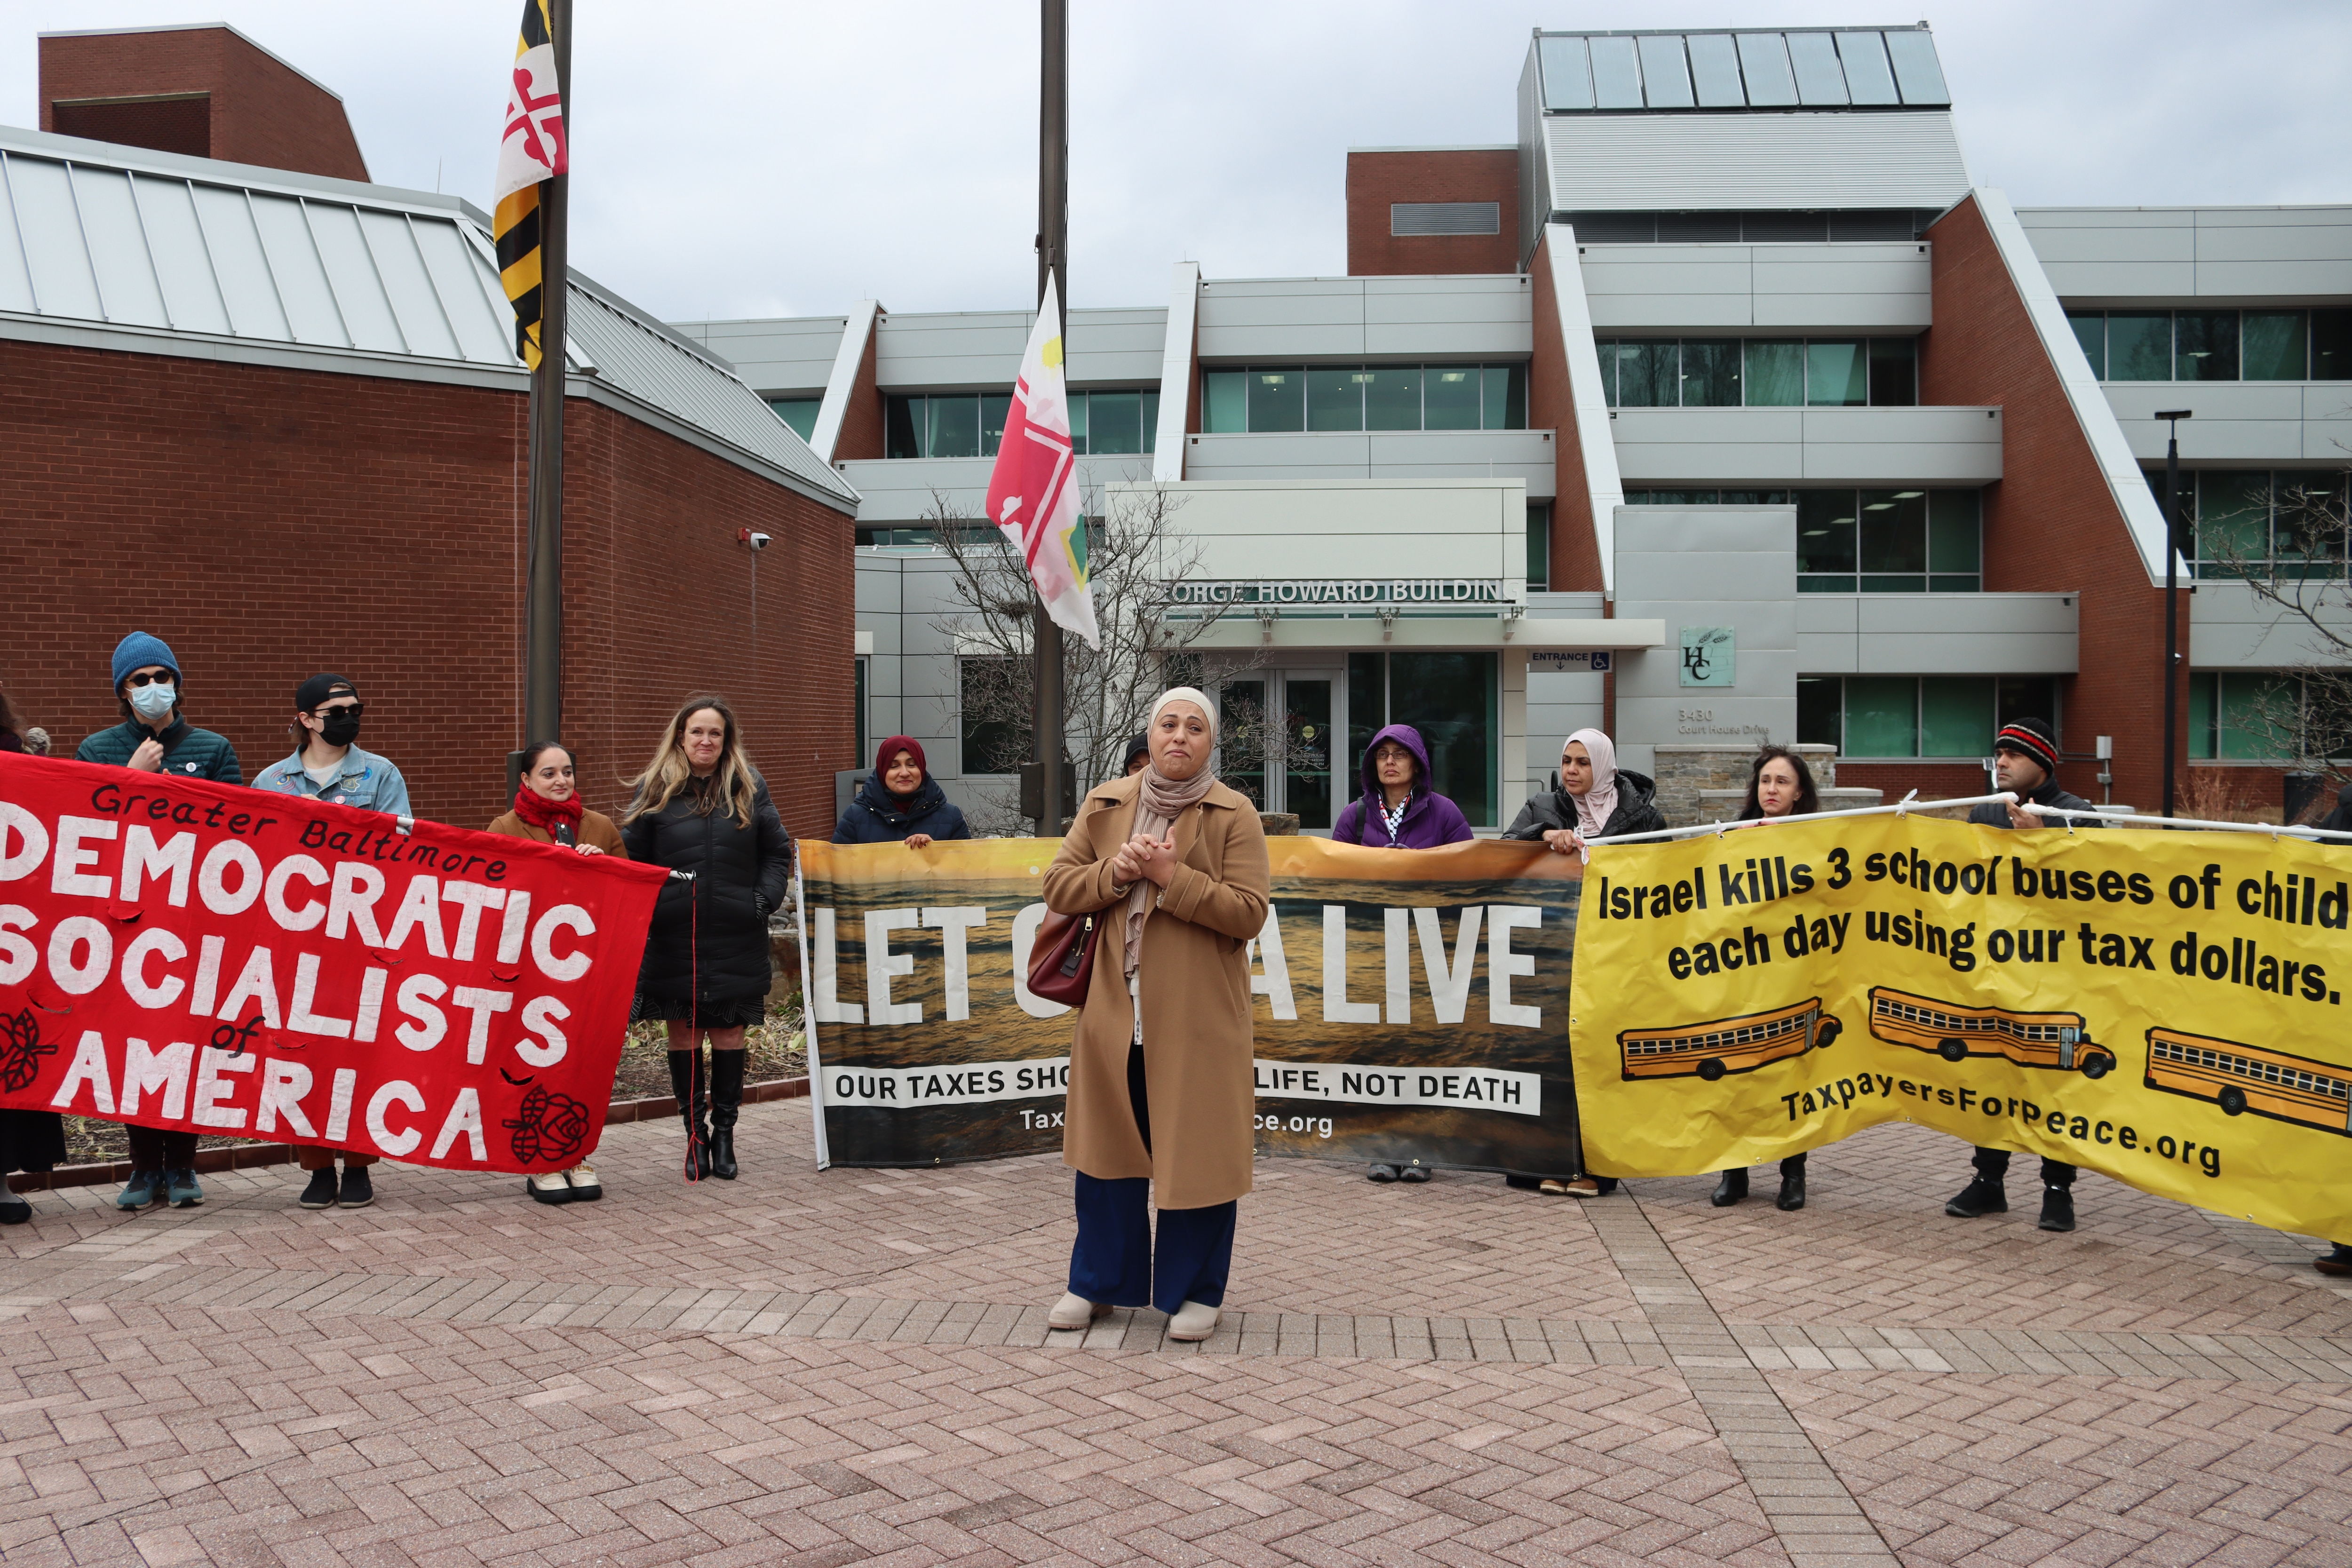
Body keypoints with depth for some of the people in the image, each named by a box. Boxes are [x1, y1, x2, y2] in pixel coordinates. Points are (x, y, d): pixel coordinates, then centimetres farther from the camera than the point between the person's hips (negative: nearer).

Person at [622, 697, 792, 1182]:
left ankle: (724, 1133, 16)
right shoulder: (655, 791, 3)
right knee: (683, 1034, 4)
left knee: (728, 1034, 5)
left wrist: (765, 900, -1)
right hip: (674, 938, 0)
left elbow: (778, 851, 11)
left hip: (736, 939, 1)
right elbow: (631, 857, 5)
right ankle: (695, 1134, 16)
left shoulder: (749, 788, 7)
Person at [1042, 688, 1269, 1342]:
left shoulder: (1234, 814, -3)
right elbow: (1058, 888, 6)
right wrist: (1114, 872, -12)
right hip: (1115, 1006, 4)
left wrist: (1172, 877, -19)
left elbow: (1250, 913, -11)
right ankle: (1098, 1282, 27)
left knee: (1197, 1147, 3)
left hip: (1199, 1014, -4)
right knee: (1110, 1141, 12)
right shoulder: (1104, 805, 9)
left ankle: (1196, 1290, 19)